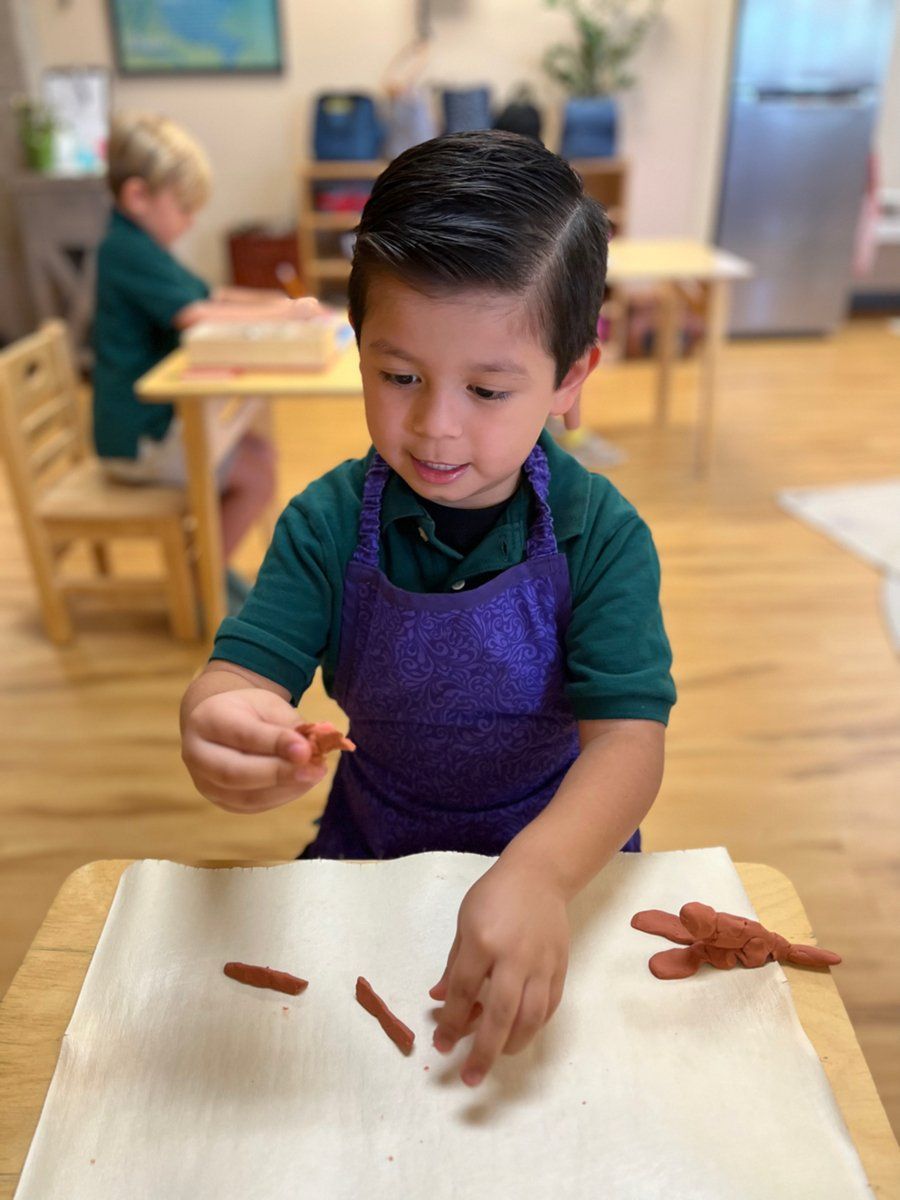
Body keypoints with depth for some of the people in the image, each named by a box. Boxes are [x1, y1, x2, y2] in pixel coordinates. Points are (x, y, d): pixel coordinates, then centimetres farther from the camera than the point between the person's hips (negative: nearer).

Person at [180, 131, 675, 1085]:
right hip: (371, 844, 2)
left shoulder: (600, 535, -18)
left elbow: (629, 737, -25)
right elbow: (245, 667, -20)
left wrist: (538, 873, -45)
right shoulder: (330, 523, -13)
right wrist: (216, 723, -46)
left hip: (560, 846, -1)